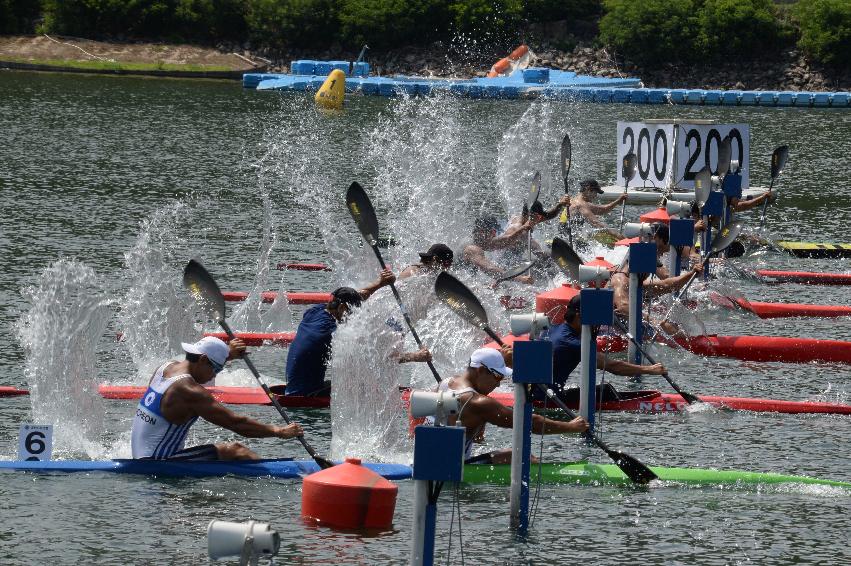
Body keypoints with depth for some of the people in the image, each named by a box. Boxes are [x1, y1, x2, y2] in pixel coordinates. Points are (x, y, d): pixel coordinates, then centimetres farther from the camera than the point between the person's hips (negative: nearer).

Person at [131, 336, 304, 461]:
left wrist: (228, 355, 38)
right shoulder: (190, 391, -19)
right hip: (159, 465, -10)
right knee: (234, 451, -16)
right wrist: (278, 432, -15)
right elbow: (235, 422, -20)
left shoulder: (166, 368, 9)